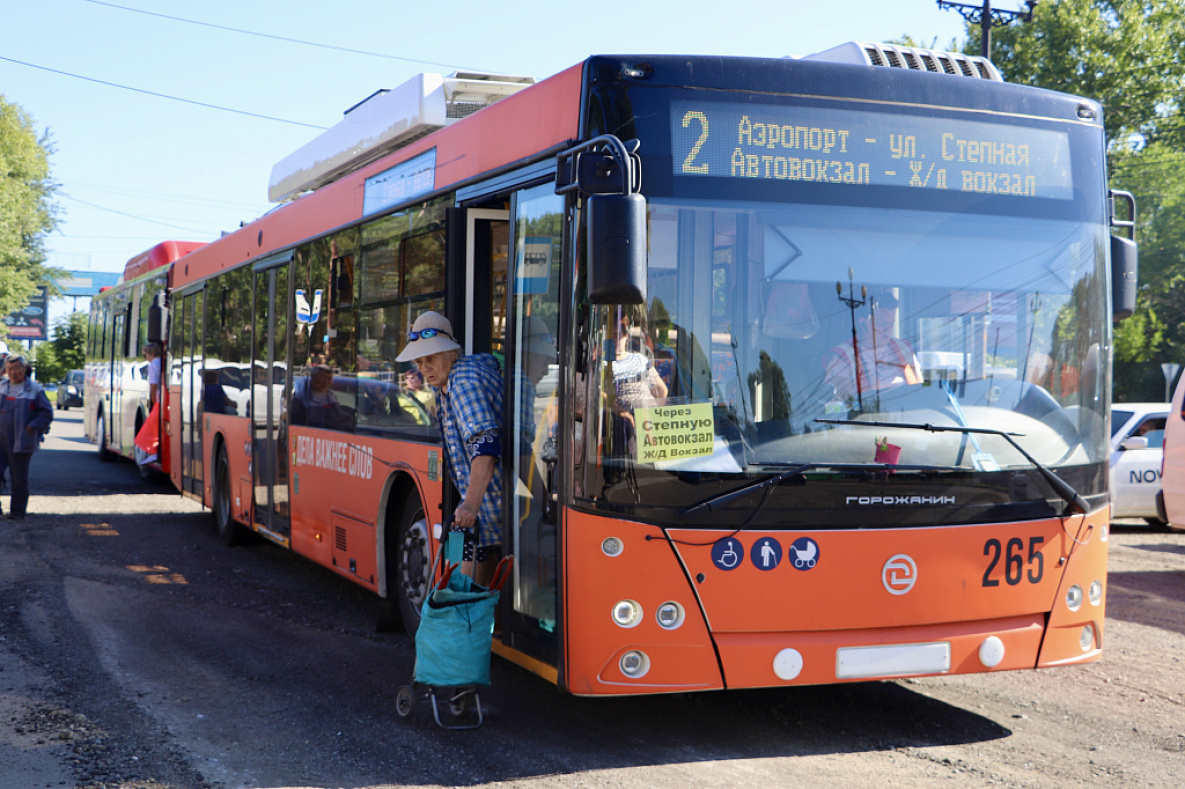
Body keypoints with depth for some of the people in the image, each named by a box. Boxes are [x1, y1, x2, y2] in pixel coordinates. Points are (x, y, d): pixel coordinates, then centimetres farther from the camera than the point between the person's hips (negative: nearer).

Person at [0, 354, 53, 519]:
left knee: (19, 477, 0)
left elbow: (47, 413, 0)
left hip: (21, 441, -4)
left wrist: (33, 426, -12)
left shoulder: (35, 389, -1)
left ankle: (18, 510, 9)